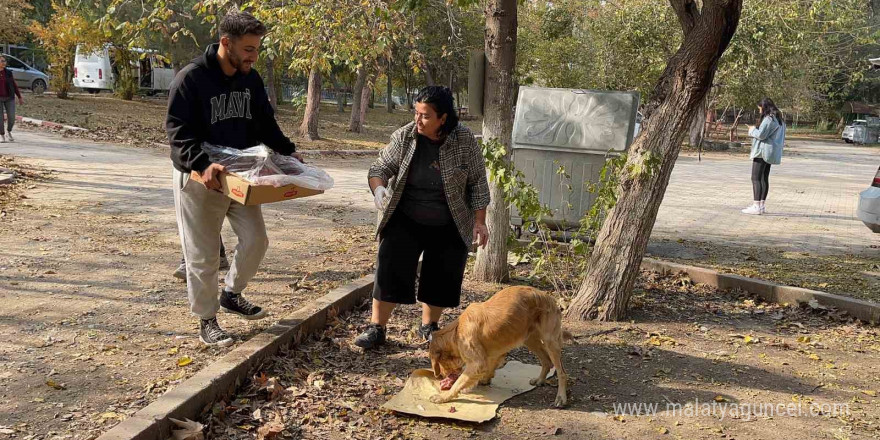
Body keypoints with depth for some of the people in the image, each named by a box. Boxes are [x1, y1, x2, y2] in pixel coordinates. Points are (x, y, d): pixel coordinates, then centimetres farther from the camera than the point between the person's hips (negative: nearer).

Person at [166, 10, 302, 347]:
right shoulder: (191, 77, -17)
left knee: (256, 239, 6)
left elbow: (265, 123, 13)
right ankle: (207, 322, 17)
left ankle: (231, 294, 30)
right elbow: (176, 129, -23)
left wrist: (287, 151, 0)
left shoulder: (251, 79, 4)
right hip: (198, 178, -6)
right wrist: (202, 164, -37)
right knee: (203, 255, 2)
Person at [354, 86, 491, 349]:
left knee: (442, 278, 8)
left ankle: (429, 326, 29)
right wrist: (379, 189, -28)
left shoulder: (464, 140, -13)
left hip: (449, 228, 0)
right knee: (390, 271, -5)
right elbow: (380, 168, -5)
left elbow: (478, 182, -6)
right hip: (405, 222, 0)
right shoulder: (404, 137, -10)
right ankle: (376, 328, 5)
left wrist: (479, 221, -9)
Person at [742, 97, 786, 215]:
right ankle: (761, 205, 17)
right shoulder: (779, 119, 18)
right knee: (764, 178, 13)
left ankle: (756, 207, -13)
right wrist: (756, 129, 19)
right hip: (770, 152, 11)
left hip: (763, 151, -11)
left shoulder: (768, 119, -15)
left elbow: (761, 134, -22)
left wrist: (753, 129, -2)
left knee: (756, 178, -10)